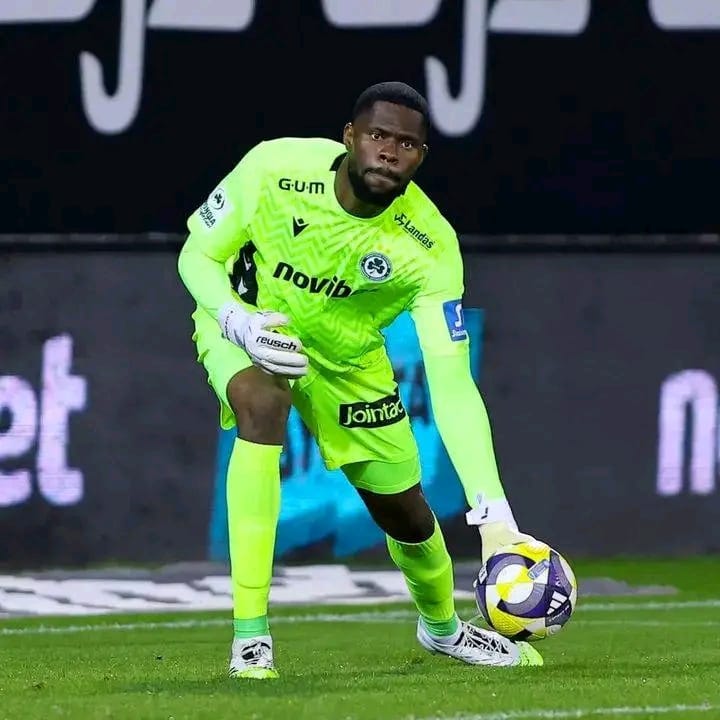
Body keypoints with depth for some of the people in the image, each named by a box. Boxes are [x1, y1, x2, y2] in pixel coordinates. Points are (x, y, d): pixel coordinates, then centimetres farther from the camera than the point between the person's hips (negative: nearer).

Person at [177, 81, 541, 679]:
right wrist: (238, 320, -38)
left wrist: (495, 516, -43)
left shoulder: (430, 247, -30)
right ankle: (249, 635, -33)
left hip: (347, 359, 2)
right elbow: (198, 255, -15)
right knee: (264, 404, -36)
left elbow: (452, 389, -33)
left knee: (407, 515, 8)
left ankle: (442, 626, 47)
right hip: (246, 322, -2)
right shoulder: (274, 168, -31)